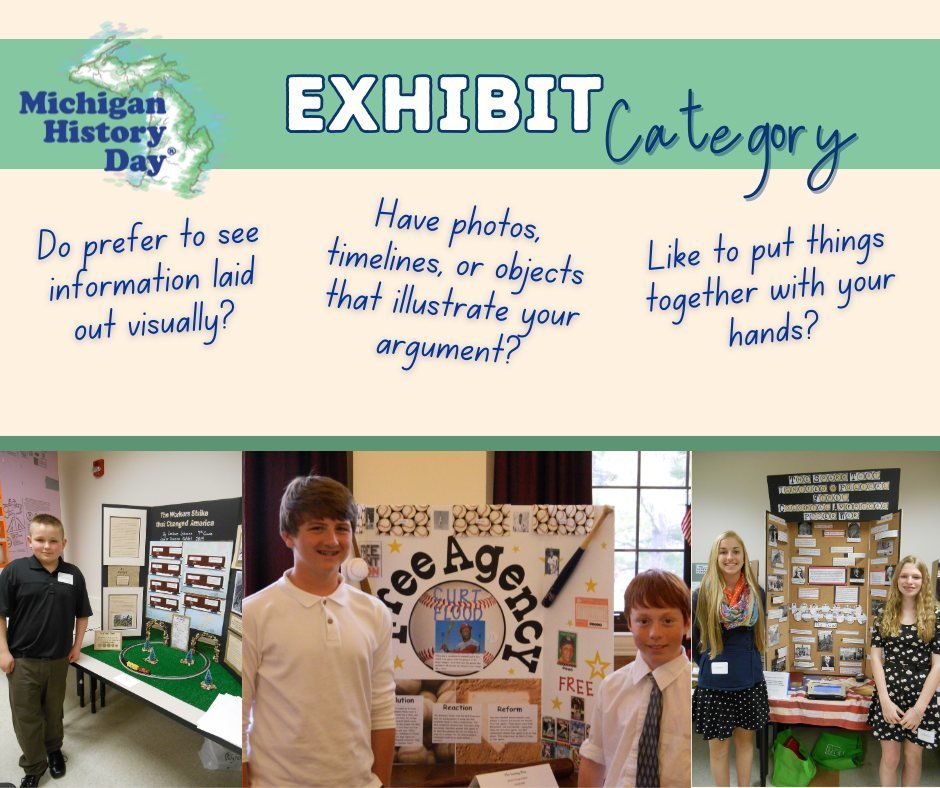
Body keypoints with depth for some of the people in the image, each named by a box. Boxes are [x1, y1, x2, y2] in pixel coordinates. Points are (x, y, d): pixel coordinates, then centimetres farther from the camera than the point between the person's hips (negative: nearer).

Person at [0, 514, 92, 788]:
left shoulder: (73, 574, -2)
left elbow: (82, 614, 9)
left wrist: (77, 646, 6)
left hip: (58, 659, 2)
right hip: (23, 659, -2)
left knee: (54, 709, 18)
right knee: (26, 715, 7)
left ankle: (54, 750, 40)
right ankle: (34, 766, 23)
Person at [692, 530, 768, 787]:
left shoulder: (757, 593, -1)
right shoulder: (702, 595, -10)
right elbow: (693, 639, 2)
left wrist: (748, 660, 11)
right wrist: (707, 664, 2)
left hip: (750, 679, 3)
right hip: (714, 683, -3)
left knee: (745, 739, 15)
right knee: (718, 746, 7)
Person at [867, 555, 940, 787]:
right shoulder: (885, 615, 2)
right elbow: (876, 657, 0)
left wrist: (919, 707, -12)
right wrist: (885, 700, -11)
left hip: (921, 698, -1)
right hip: (888, 695, 1)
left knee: (913, 757, 11)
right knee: (890, 757, 7)